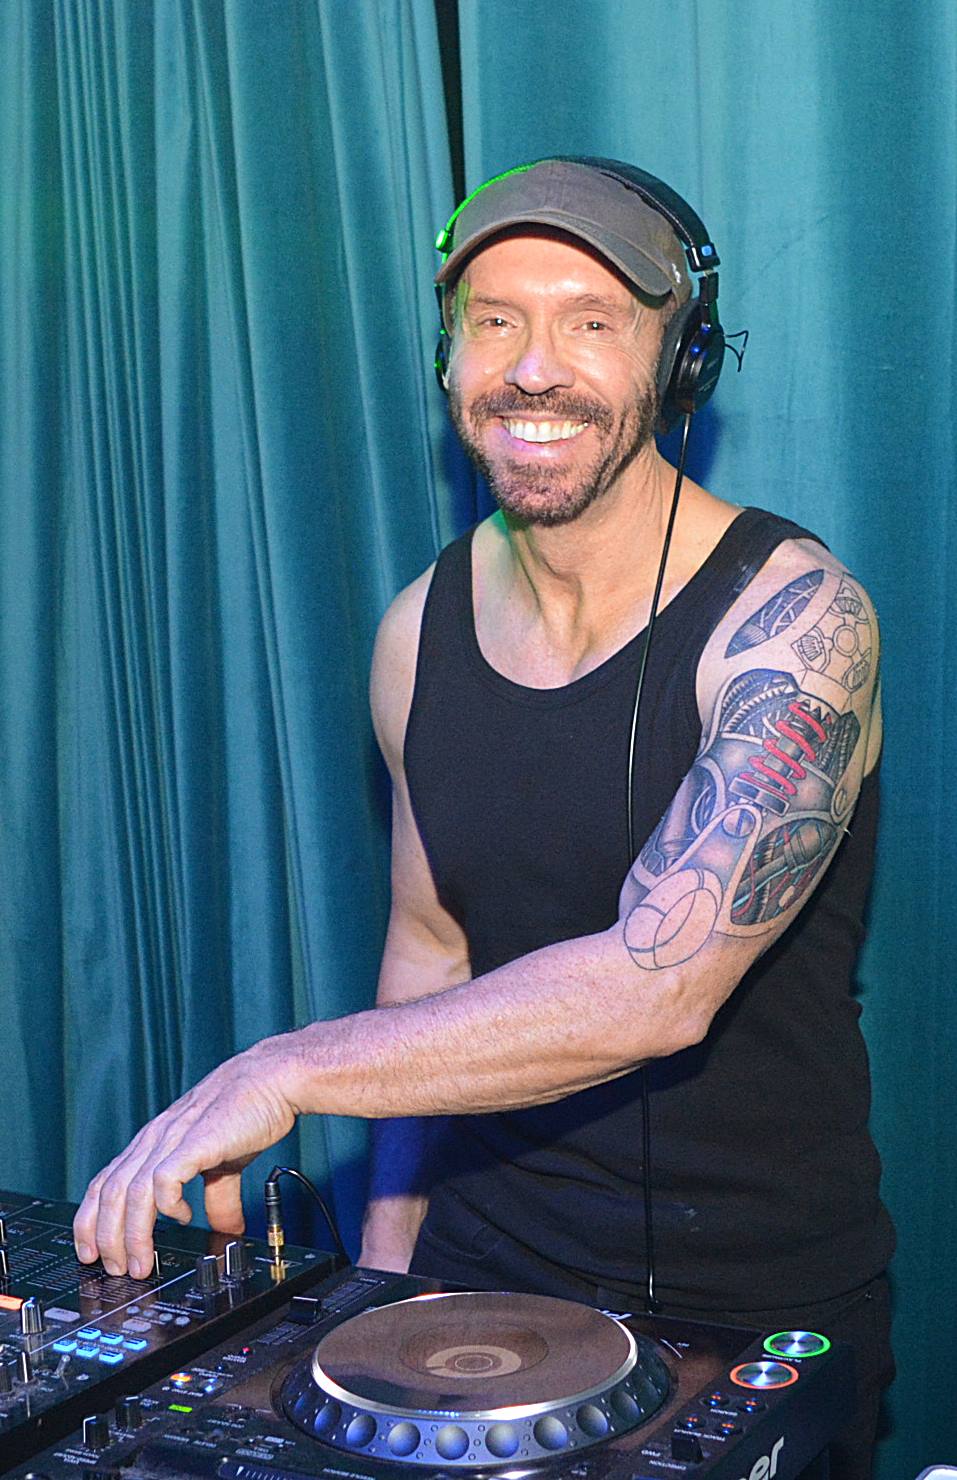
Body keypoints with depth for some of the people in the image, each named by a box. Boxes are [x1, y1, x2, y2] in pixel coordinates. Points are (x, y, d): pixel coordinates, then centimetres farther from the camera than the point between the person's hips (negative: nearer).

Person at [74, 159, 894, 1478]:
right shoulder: (421, 633, 0)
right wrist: (390, 1247, 4)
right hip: (488, 1268, 4)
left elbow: (660, 982, -29)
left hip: (762, 1306, -4)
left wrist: (290, 1070, -30)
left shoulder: (795, 618, -18)